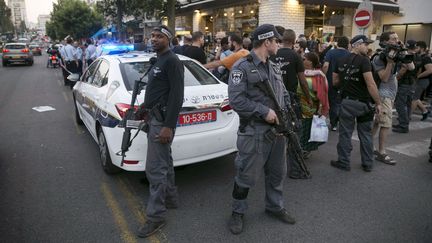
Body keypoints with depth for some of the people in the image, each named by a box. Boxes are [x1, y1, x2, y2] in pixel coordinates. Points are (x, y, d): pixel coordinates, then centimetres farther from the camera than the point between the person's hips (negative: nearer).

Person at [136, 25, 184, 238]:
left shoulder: (172, 61, -14)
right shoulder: (158, 61, 17)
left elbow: (177, 95, -21)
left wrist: (168, 126, -25)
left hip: (162, 120, -10)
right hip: (155, 116, 10)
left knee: (155, 169, -8)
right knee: (164, 163, 19)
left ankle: (155, 217, 2)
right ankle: (170, 198, 34)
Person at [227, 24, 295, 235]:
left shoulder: (273, 66, 13)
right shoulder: (242, 67, -12)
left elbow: (284, 94, 17)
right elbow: (236, 100, -21)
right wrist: (264, 112, -20)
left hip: (277, 130, 8)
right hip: (254, 133, -8)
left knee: (277, 173, 20)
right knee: (246, 176, 4)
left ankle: (275, 206, 40)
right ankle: (237, 212, 25)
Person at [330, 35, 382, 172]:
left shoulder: (341, 61, 5)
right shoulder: (364, 61, -12)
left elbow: (334, 81, 12)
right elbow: (371, 84, -18)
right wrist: (378, 103, -12)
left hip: (347, 102, 3)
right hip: (364, 103, -3)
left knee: (345, 133, 9)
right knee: (366, 134, 10)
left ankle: (343, 162, 14)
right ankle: (367, 164, 20)